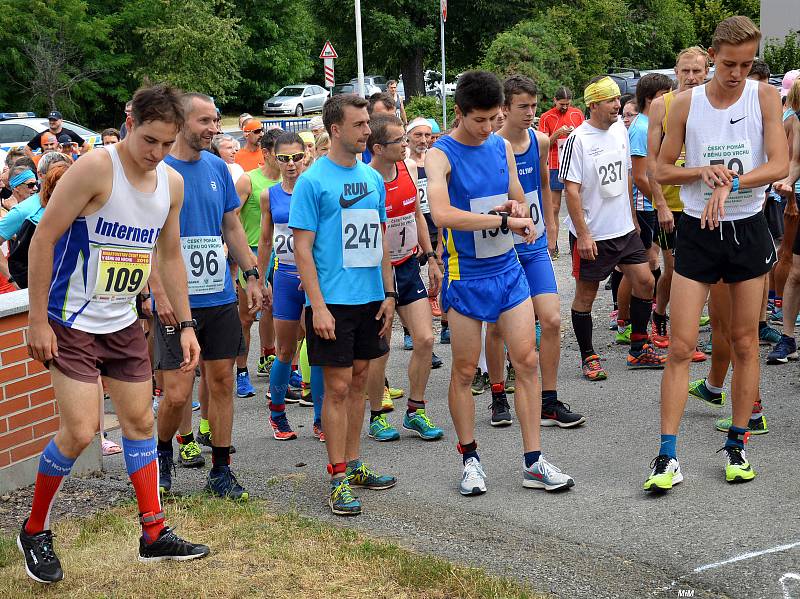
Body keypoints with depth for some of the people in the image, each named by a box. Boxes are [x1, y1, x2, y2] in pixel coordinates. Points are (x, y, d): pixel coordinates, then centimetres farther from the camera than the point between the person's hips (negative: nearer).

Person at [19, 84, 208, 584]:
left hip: (124, 322, 7)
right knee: (79, 431, -9)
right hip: (72, 322, -7)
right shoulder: (95, 168, -19)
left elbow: (170, 256, 12)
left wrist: (186, 325, 8)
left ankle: (154, 534, 20)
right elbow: (44, 237, -17)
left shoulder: (173, 183, 2)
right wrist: (38, 320, -17)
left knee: (140, 420, 10)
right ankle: (35, 532, 13)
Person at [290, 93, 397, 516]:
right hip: (333, 302, -6)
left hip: (370, 299, 6)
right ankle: (339, 479, 5)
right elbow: (302, 248, -11)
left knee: (358, 380, 13)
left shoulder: (373, 178, 10)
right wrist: (318, 306, -16)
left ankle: (353, 465, 24)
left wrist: (389, 294, 10)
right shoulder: (312, 181, -9)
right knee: (338, 386, -2)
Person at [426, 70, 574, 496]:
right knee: (464, 370, 5)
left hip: (507, 268, 5)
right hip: (466, 274, -5)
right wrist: (503, 220, -28)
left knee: (527, 360, 0)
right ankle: (470, 460, 20)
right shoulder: (440, 155, -11)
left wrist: (518, 207, -8)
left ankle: (533, 463, 7)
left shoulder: (502, 147, 7)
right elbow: (442, 213, -28)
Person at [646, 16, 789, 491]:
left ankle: (737, 446, 22)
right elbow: (662, 171, 4)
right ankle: (669, 456, -1)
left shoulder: (765, 97, -3)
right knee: (681, 346, -5)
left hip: (748, 229, 0)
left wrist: (731, 183, -27)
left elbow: (780, 164, -13)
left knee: (746, 342, 9)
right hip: (697, 233, 0)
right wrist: (703, 171, -15)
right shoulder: (686, 104, -1)